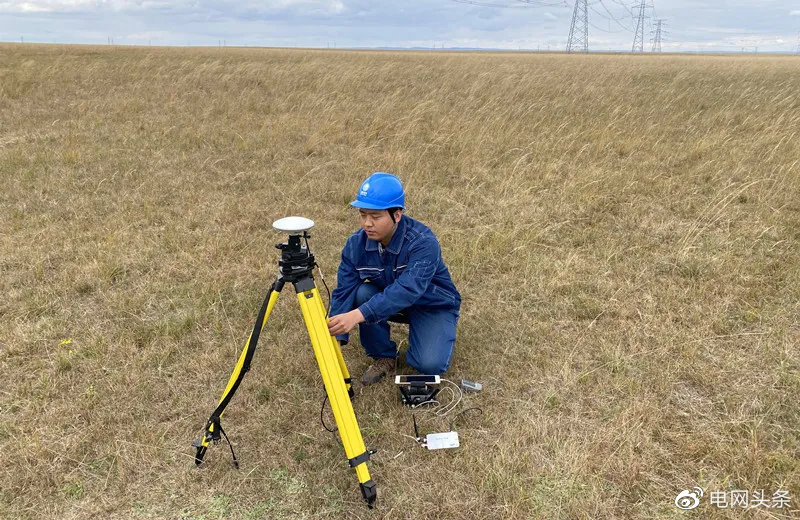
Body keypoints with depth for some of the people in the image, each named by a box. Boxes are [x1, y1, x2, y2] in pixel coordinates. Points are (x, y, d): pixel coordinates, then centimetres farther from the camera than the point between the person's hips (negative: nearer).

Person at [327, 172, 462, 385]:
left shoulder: (423, 241, -33)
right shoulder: (356, 244, -18)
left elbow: (407, 289, -46)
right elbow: (344, 291, -19)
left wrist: (357, 315, -57)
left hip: (434, 305, -4)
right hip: (388, 300, 5)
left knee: (430, 364, -27)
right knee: (362, 293, -27)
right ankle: (384, 357, -4)